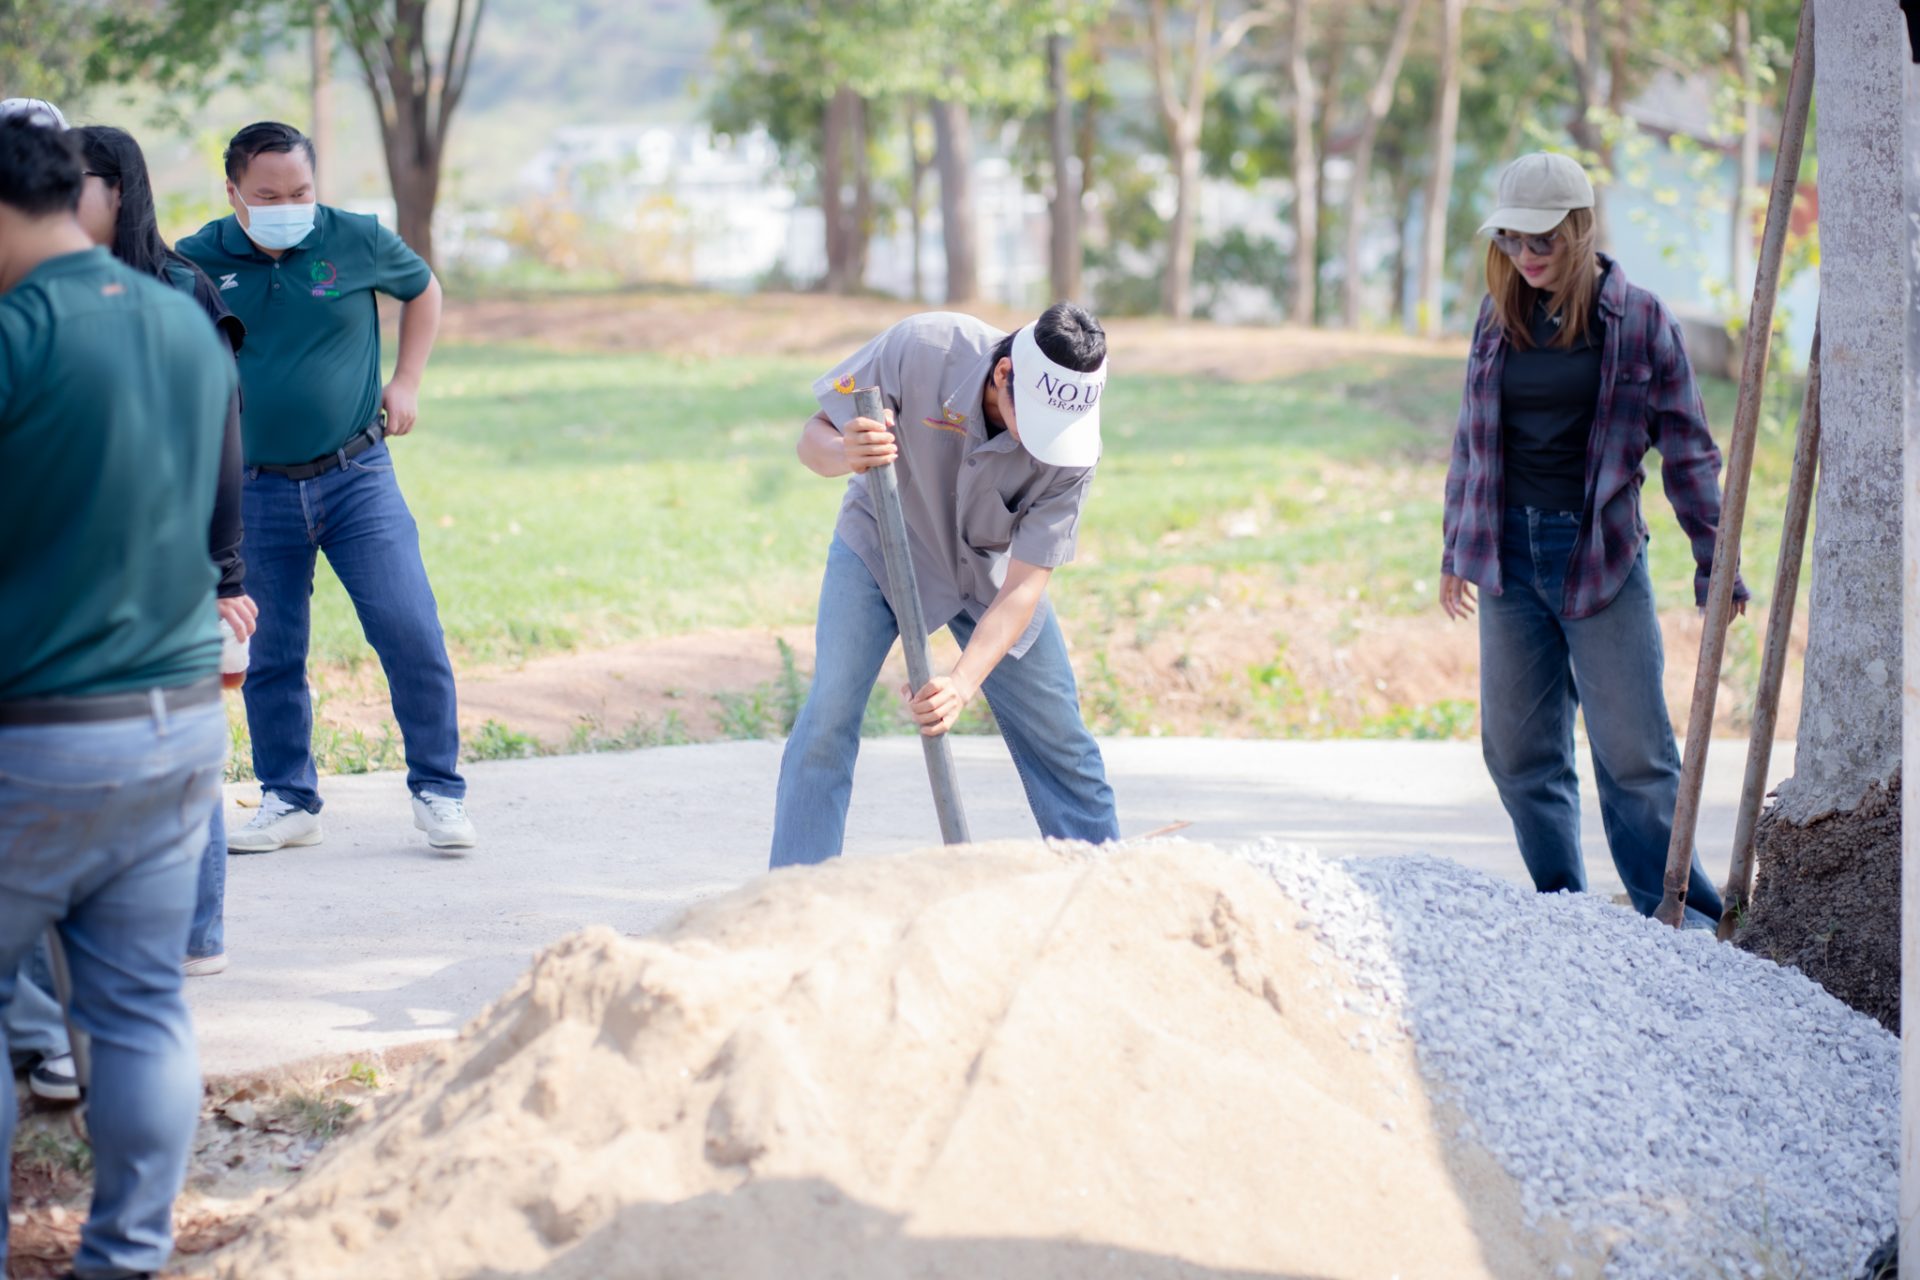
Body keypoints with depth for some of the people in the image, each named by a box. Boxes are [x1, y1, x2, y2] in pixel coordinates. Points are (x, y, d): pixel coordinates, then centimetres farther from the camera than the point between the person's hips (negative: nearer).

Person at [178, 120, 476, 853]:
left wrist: (406, 382, 8)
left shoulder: (358, 242, -4)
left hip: (357, 477, -1)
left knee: (411, 634, -7)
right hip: (256, 491, 1)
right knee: (271, 655, 8)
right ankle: (288, 802, 23)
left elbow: (423, 290, 16)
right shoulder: (197, 263, -5)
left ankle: (438, 792, 7)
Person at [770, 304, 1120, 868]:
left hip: (989, 569, 2)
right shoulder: (920, 349, -33)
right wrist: (845, 454, -46)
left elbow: (1023, 586, -27)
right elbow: (815, 436, -21)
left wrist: (964, 682, -40)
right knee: (830, 714, -15)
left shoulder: (1071, 447, -29)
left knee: (1058, 733, 1)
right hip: (881, 546, -1)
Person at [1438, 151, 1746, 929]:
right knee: (1517, 748, 6)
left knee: (1633, 749, -5)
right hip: (1509, 556, 4)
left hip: (1603, 557, -4)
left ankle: (1673, 908, 5)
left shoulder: (1637, 319, -3)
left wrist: (1714, 565, -1)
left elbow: (1686, 447, 0)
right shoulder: (1499, 317, 7)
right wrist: (1456, 549, 18)